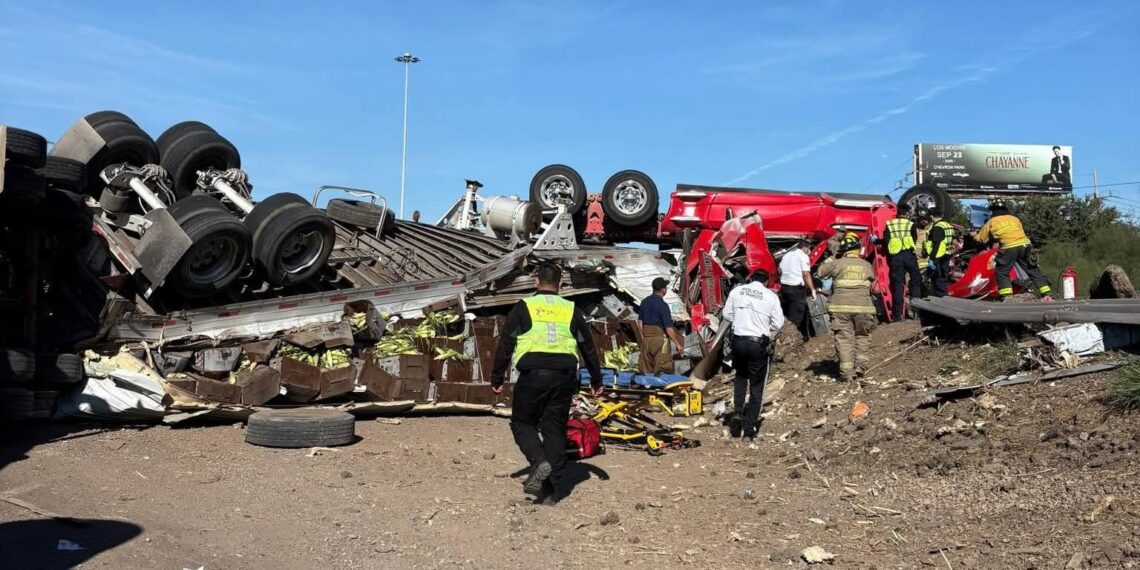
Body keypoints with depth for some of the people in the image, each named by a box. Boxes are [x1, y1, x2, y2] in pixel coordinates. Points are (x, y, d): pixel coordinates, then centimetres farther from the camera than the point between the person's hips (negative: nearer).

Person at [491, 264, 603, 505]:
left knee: (522, 423, 11)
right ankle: (553, 489, 9)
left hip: (532, 376, -3)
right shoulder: (571, 311, 13)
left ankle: (539, 461, -14)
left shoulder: (524, 307, 4)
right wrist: (596, 381, 27)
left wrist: (497, 379, 10)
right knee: (555, 429, 9)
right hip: (563, 377, 3)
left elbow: (505, 345, 2)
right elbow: (588, 348, 18)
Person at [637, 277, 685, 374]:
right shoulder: (662, 305, -16)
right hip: (660, 339, -7)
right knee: (661, 372, 0)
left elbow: (640, 322, 12)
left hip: (646, 339, 7)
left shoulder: (644, 302, 5)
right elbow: (669, 328, -16)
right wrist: (678, 344, -7)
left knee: (645, 371, 11)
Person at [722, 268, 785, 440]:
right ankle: (749, 428, 10)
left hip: (738, 340, 3)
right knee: (756, 386, 8)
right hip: (759, 344, -2)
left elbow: (726, 314, 9)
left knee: (740, 376, 27)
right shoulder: (771, 296, -5)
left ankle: (737, 413, 10)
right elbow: (778, 323, -3)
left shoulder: (737, 291, 1)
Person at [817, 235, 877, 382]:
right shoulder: (866, 265, 7)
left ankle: (847, 373, 0)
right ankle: (860, 364, 7)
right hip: (862, 307, 1)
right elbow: (872, 279, 21)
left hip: (841, 307, -1)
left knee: (844, 339, 2)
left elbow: (820, 272, 7)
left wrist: (828, 261, 23)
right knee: (862, 336, 18)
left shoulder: (838, 263, 0)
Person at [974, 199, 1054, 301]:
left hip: (1008, 248, -4)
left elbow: (981, 239, 21)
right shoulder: (1014, 218, 26)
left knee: (1002, 272, 7)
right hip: (1025, 245, 4)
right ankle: (1047, 294, 8)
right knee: (1033, 270, 11)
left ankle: (1006, 296, -7)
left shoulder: (992, 222, 15)